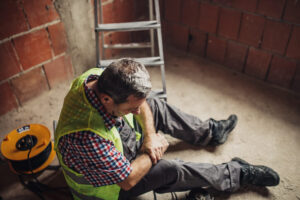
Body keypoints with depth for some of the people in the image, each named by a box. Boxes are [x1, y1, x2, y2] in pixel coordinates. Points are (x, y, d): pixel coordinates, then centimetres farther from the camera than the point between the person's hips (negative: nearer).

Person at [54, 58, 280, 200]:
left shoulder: (98, 76, -24)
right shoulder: (85, 139, -45)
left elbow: (141, 102, -6)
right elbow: (127, 180, -31)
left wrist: (150, 135, -18)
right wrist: (155, 149, -18)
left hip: (118, 139, 7)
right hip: (110, 181, -6)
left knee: (155, 105, 2)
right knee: (170, 170, -22)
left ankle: (209, 131, 21)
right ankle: (237, 173, 5)